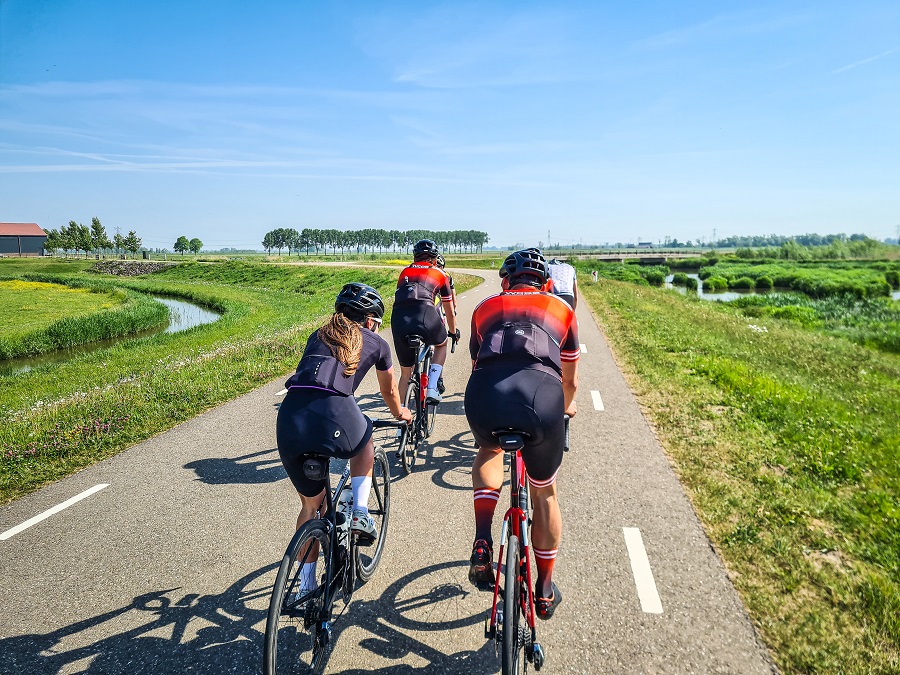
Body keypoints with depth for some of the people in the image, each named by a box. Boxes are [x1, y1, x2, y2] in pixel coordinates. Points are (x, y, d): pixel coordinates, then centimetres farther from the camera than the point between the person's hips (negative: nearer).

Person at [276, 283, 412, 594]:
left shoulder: (318, 336, 31)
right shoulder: (375, 343, 21)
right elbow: (389, 392, 37)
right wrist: (400, 413, 60)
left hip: (289, 419, 4)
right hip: (333, 414, -4)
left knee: (311, 504, 26)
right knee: (364, 443, 35)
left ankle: (305, 583, 29)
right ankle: (360, 513, 21)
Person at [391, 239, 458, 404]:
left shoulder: (405, 272, 30)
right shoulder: (440, 273, 23)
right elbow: (449, 311, 32)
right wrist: (453, 332, 49)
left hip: (398, 319, 3)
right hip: (425, 313, -2)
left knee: (405, 372, 20)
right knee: (441, 344, 30)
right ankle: (431, 389, 15)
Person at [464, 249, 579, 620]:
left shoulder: (486, 307, 28)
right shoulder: (562, 310, 27)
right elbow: (570, 381, 37)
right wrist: (566, 407, 60)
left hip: (484, 396, 1)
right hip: (542, 396, 0)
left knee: (489, 451, 37)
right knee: (544, 494, 26)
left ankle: (482, 542, 20)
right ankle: (544, 592, 41)